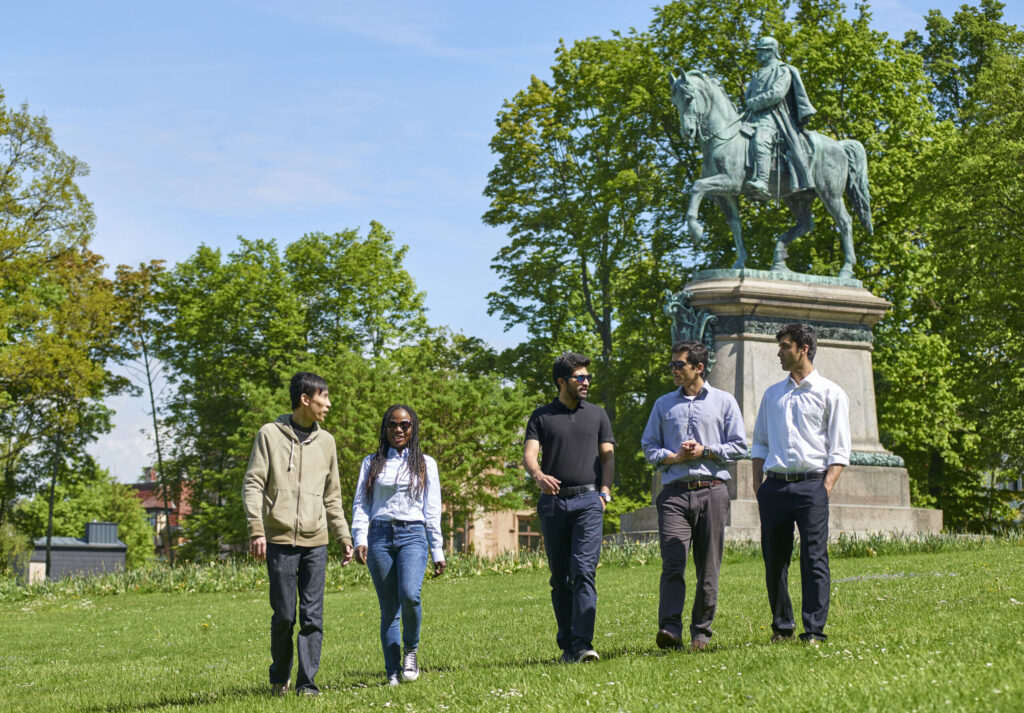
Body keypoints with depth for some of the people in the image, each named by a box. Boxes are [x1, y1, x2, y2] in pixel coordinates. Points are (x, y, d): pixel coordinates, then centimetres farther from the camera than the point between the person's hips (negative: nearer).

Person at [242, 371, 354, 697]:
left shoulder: (325, 441, 13)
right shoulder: (270, 435, 1)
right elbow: (253, 484, -3)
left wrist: (344, 538, 13)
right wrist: (256, 530, -13)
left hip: (315, 542, 3)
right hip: (280, 539, -3)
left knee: (312, 616, -1)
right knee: (284, 615, 1)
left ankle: (307, 681, 5)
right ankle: (280, 678, 20)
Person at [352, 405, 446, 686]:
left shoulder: (425, 464, 13)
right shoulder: (372, 463, 14)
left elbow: (432, 510, 11)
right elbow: (361, 504, 8)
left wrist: (438, 552, 7)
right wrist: (360, 539, -7)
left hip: (412, 535, -1)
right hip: (380, 536, 1)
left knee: (409, 594, -24)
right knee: (388, 609, 0)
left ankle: (411, 650, 0)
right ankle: (393, 673, 6)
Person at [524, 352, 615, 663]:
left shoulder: (597, 415, 15)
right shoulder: (541, 417, 10)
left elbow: (608, 457, 12)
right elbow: (529, 454, -2)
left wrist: (605, 491, -4)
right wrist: (539, 475, -24)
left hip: (588, 501, -1)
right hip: (553, 501, 1)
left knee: (584, 572, -14)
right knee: (559, 577, 5)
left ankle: (582, 644, -20)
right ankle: (566, 644, 13)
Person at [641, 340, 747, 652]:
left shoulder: (723, 401, 10)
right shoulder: (663, 404, 17)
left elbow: (739, 446, 6)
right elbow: (649, 447, 15)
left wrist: (705, 451, -7)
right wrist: (675, 457, -3)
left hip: (712, 491, -1)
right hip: (674, 492, 1)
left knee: (708, 567, 1)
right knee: (672, 562, -14)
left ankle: (701, 632, 10)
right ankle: (669, 628, -22)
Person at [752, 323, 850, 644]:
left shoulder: (830, 394, 5)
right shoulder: (772, 394, 18)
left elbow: (839, 449, 1)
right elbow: (759, 442, 20)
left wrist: (826, 487, -10)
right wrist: (757, 485, 8)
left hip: (811, 484, -4)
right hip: (775, 485, 4)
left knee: (814, 560, -7)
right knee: (773, 560, 5)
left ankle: (814, 630, -4)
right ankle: (781, 627, 16)